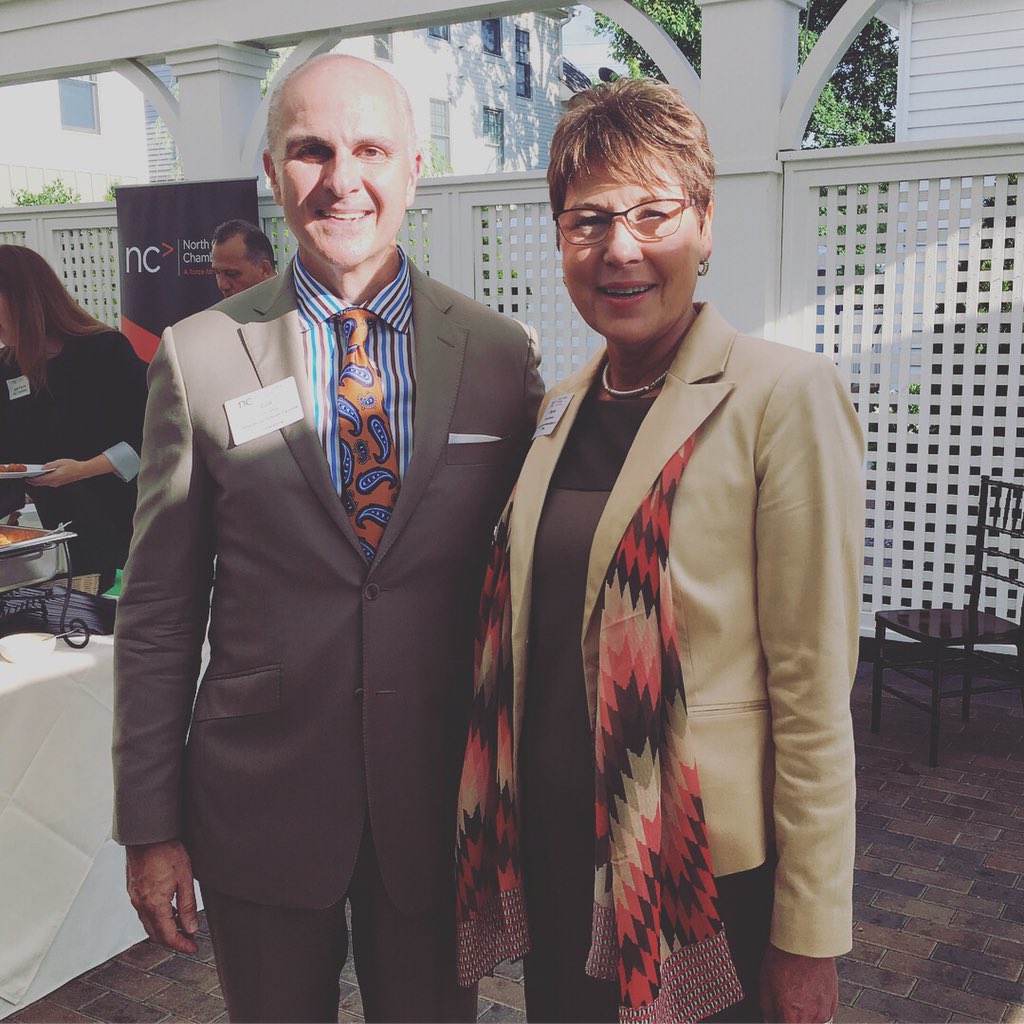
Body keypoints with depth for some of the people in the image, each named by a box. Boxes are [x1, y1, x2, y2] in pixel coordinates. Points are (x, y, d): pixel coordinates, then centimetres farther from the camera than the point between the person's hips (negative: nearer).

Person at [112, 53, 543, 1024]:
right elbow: (158, 612, -2)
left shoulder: (501, 353, -3)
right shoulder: (197, 355, -5)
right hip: (258, 802, 0)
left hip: (445, 801, 1)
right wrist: (149, 824, -1)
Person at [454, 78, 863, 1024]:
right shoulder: (561, 410, 5)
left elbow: (814, 690, -15)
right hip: (552, 858, 6)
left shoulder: (784, 395, -14)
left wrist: (809, 937, -12)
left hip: (705, 877, -6)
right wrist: (503, 826, 13)